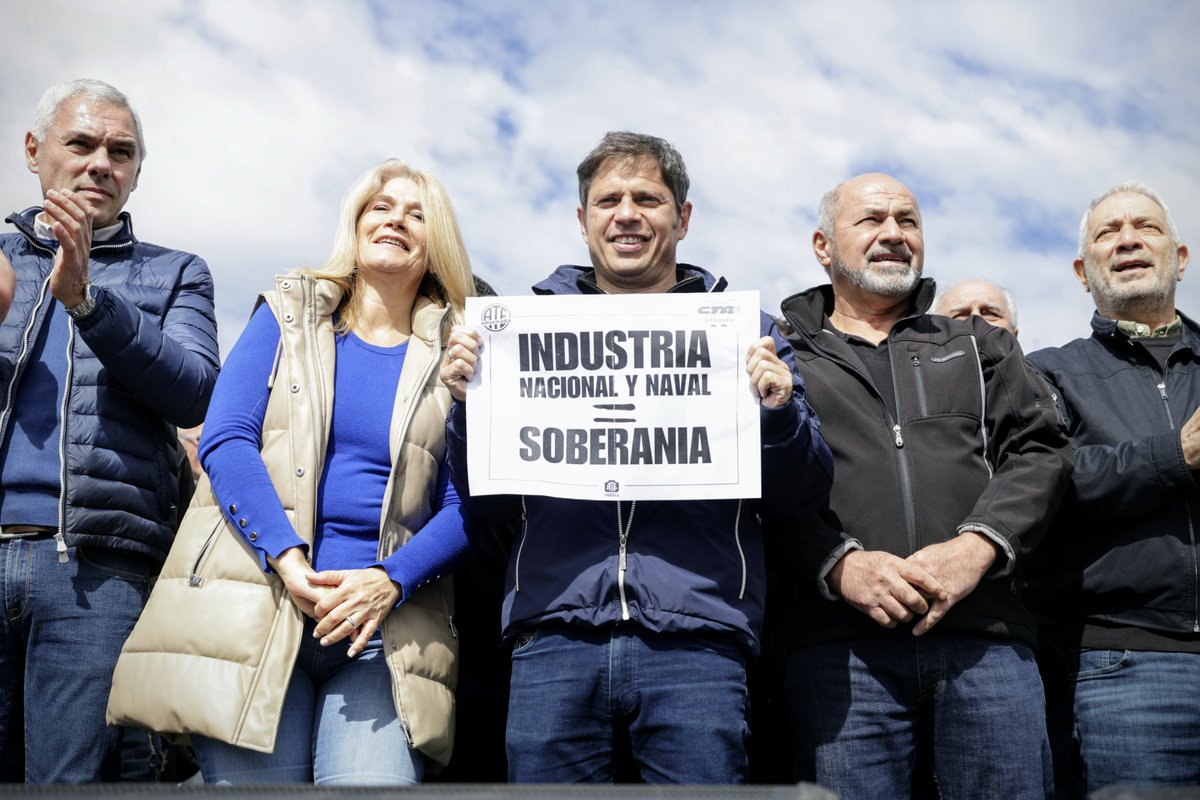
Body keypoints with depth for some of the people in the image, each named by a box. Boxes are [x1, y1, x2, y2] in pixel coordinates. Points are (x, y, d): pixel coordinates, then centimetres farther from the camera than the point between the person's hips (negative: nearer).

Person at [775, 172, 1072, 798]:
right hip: (840, 648, -2)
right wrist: (840, 564, -13)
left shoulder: (979, 347, 24)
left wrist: (977, 546, -7)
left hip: (986, 638, 2)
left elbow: (1039, 453, 11)